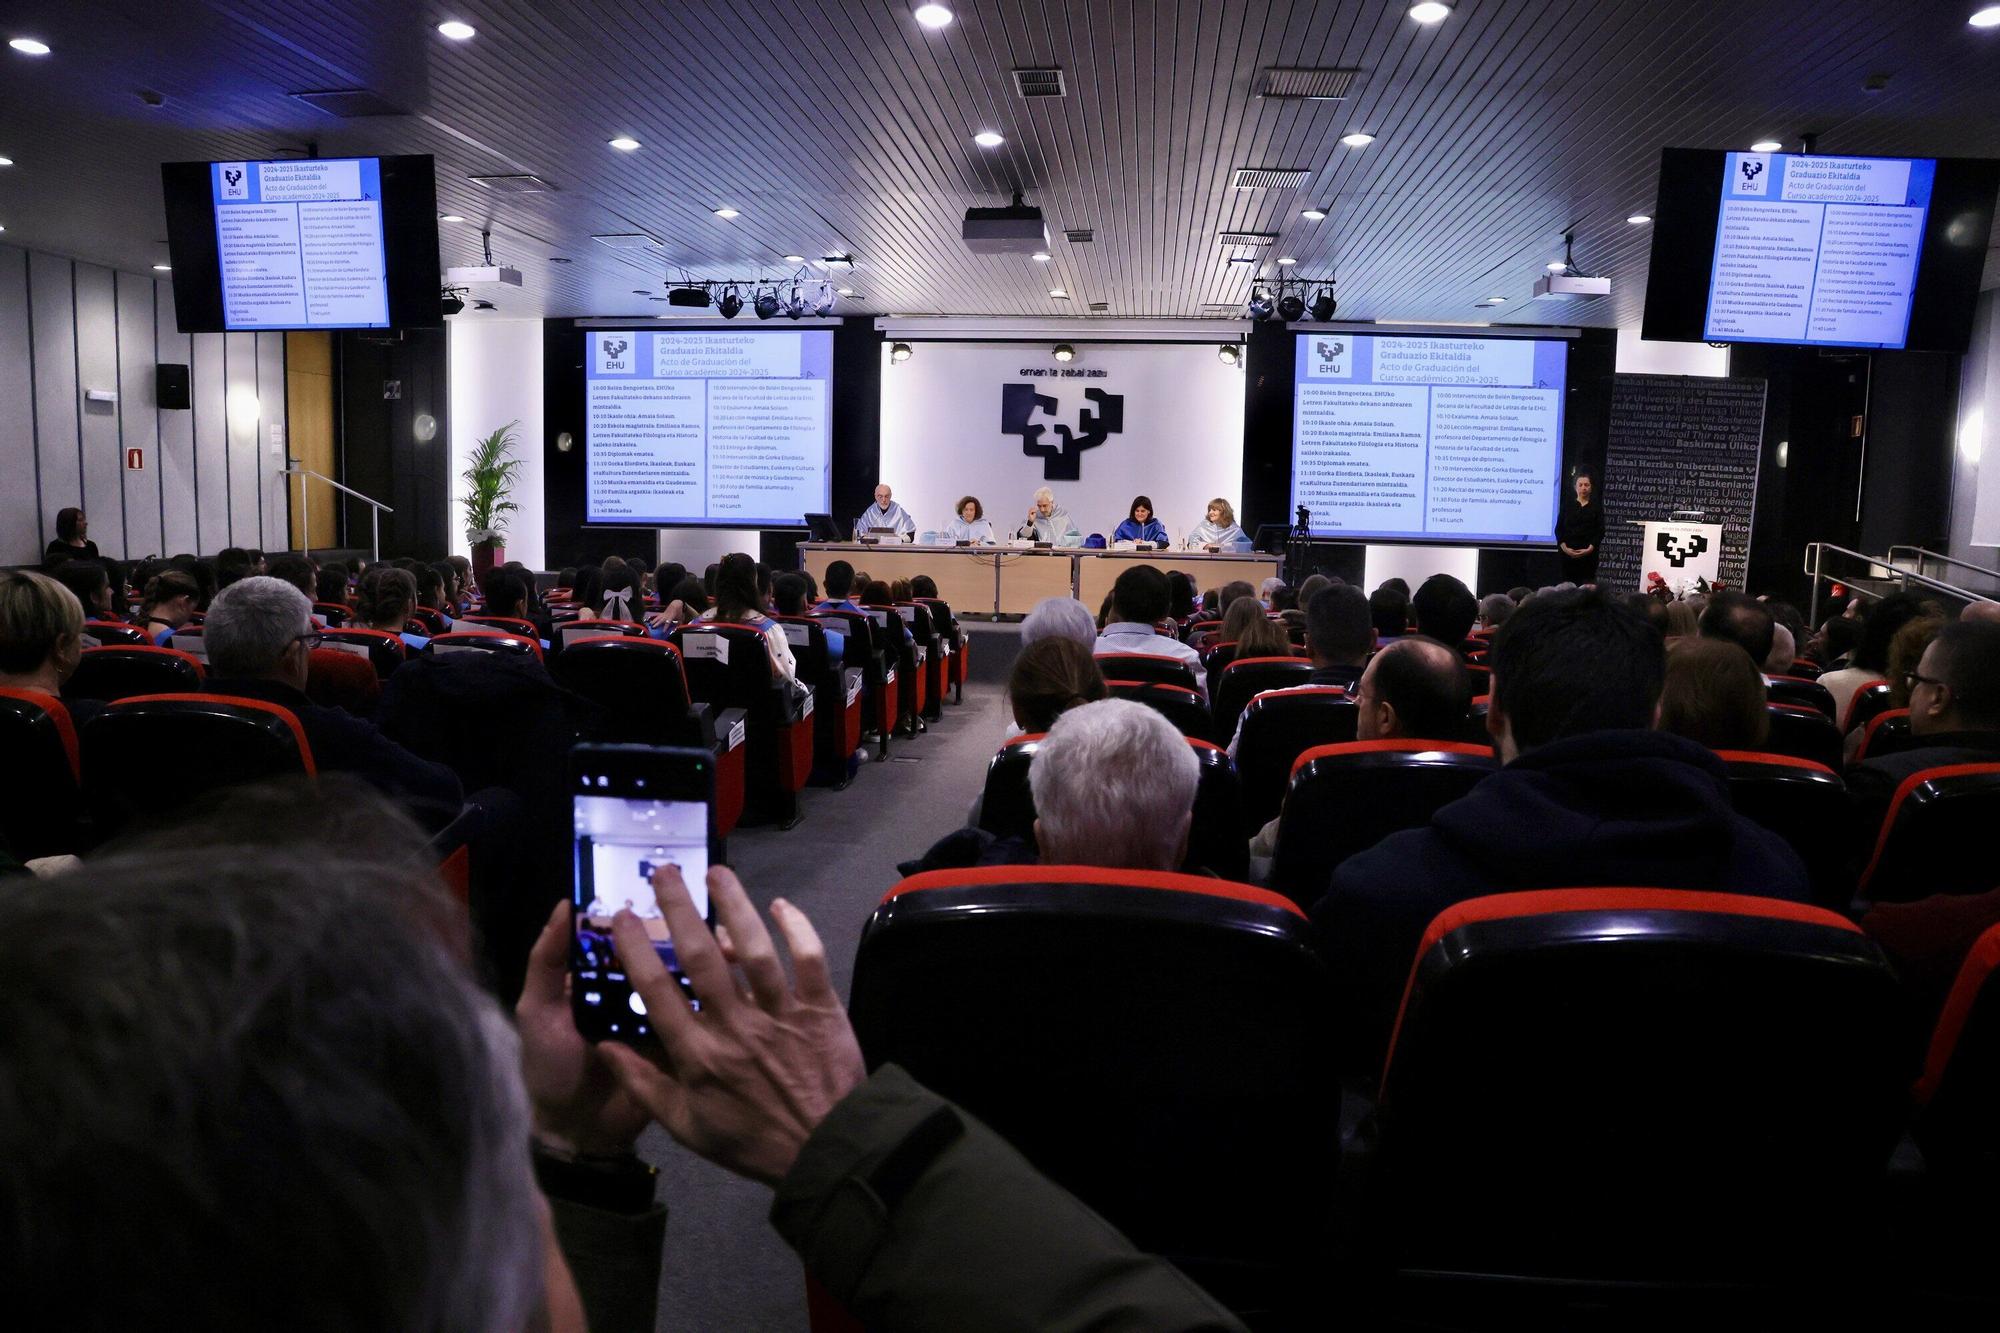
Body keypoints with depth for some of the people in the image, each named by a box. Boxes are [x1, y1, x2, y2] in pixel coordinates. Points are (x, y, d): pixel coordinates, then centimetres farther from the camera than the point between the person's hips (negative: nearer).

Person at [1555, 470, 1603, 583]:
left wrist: (1590, 549, -13)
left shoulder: (1596, 507, 7)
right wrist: (1564, 547, -9)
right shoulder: (1567, 505, 10)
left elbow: (1600, 532, 1)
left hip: (1588, 554, -1)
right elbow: (1558, 528, 5)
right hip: (1568, 553, 1)